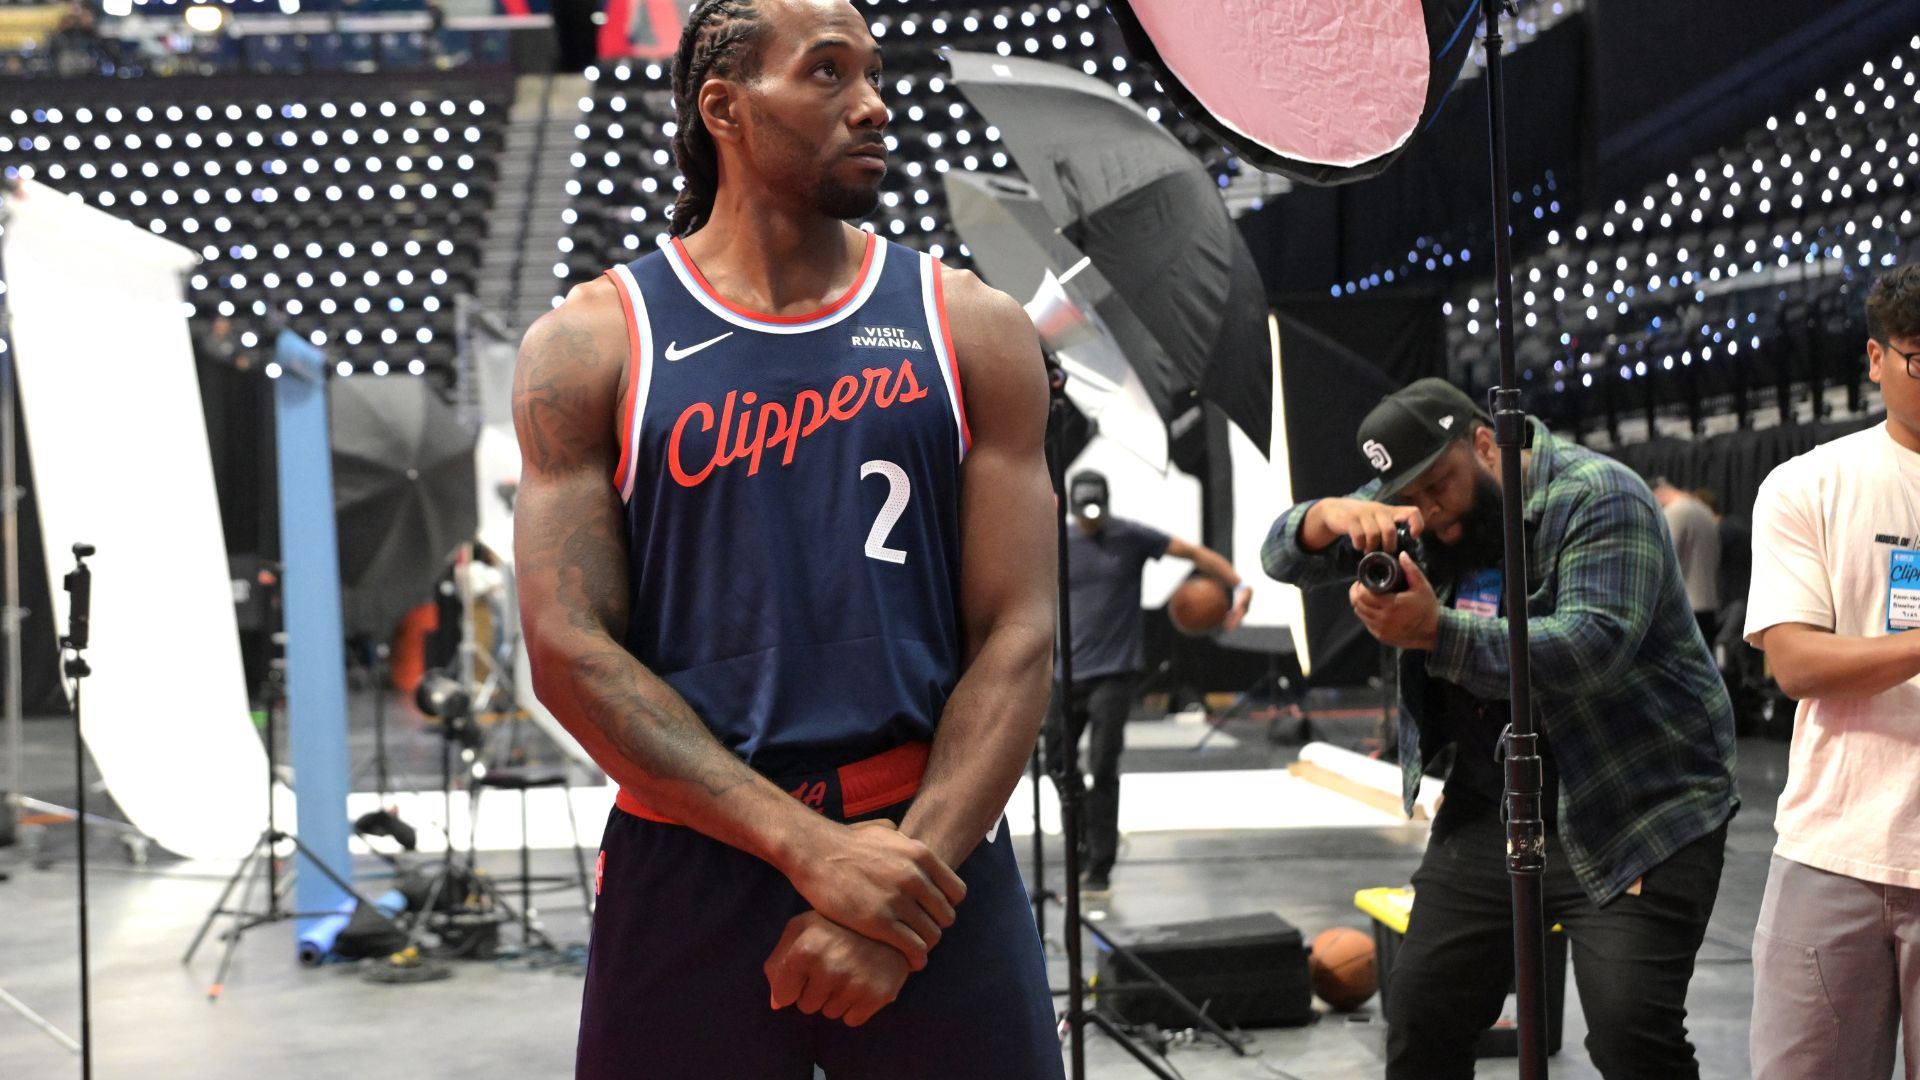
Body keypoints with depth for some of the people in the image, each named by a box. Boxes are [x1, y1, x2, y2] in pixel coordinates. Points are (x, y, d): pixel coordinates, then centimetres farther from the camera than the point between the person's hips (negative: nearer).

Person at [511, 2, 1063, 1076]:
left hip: (938, 857, 1)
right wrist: (812, 850, -15)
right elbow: (571, 650, -7)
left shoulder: (974, 330, 4)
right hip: (688, 871, -1)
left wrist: (911, 867, -14)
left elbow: (1016, 639, -1)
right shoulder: (591, 343, 0)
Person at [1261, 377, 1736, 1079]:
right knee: (1421, 1018, 9)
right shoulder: (1409, 502, 6)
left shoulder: (1598, 497, -14)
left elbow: (1592, 645, -27)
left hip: (1638, 815, -6)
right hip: (1488, 809, 7)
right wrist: (1338, 516, -20)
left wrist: (1435, 631, -37)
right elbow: (1283, 556, 3)